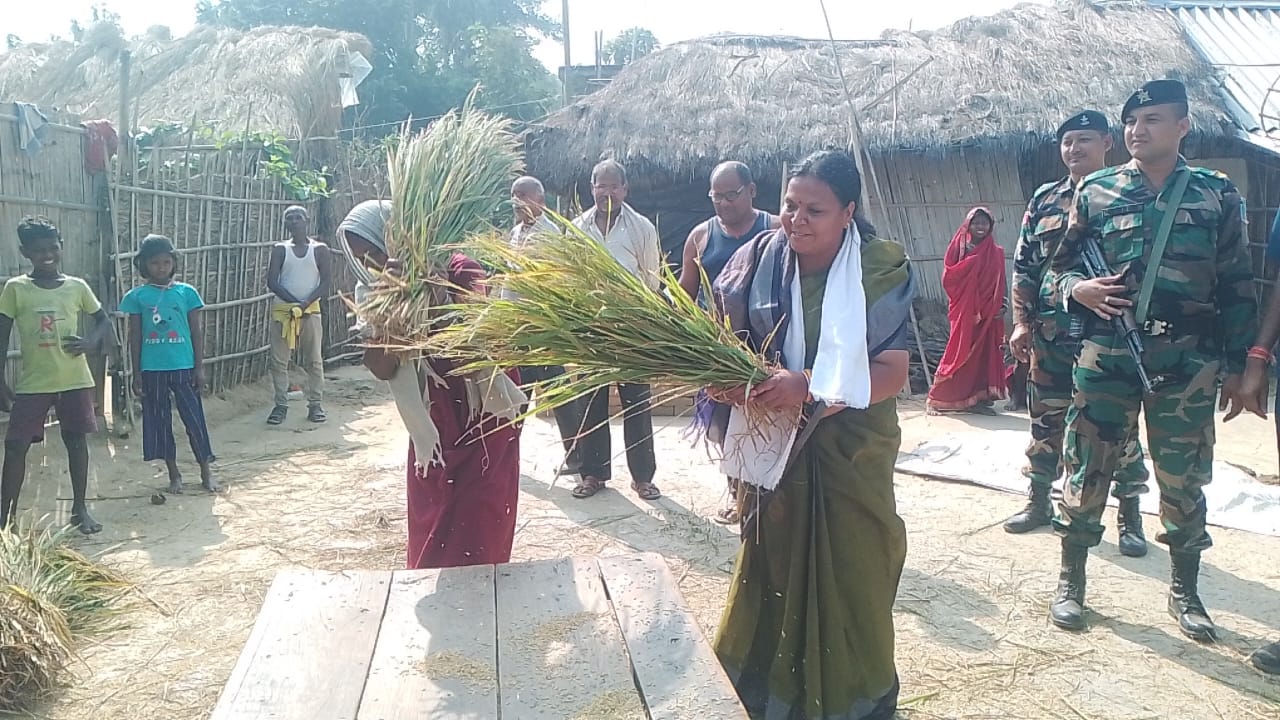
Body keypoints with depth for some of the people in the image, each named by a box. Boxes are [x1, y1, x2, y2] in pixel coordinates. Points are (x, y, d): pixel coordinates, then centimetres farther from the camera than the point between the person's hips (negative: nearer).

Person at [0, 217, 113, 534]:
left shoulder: (77, 286, 1)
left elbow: (103, 322, 13)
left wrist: (90, 342, -9)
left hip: (75, 380, 1)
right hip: (32, 383, -1)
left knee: (76, 440, 7)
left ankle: (80, 508, 18)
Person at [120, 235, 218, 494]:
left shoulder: (187, 292, 0)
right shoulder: (137, 296, 0)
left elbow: (196, 332, 3)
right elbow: (135, 337, 4)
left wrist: (199, 367, -1)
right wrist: (136, 374, 2)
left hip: (184, 367, -1)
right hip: (152, 370, 1)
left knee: (195, 419, 1)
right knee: (160, 421, 9)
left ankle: (206, 471, 14)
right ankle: (174, 474, 22)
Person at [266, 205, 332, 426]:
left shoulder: (320, 249, 4)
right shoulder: (280, 249, 6)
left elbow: (326, 282, -2)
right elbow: (272, 282, -2)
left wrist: (306, 303, -14)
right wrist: (294, 302, -13)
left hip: (311, 310, -1)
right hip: (282, 310, 1)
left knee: (314, 360, 1)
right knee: (279, 360, 1)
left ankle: (315, 404, 9)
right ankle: (281, 405, 8)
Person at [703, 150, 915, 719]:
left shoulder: (883, 271, -11)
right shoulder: (760, 261, -5)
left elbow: (893, 371, -15)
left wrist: (810, 385, -29)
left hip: (851, 452, -1)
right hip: (775, 447, 2)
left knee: (852, 572, 8)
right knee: (772, 566, 10)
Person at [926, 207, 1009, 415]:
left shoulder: (996, 253, 11)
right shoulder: (959, 247, 2)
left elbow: (1000, 286, 9)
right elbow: (949, 277, -8)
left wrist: (1001, 307, -4)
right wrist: (971, 260, -14)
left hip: (987, 313, 4)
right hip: (964, 310, -3)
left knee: (984, 353, 3)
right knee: (960, 353, -5)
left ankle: (978, 398, 9)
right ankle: (935, 399, 1)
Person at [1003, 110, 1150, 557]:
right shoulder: (1044, 200, 9)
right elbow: (1023, 266, 9)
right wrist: (1021, 322, 1)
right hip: (1051, 335, 3)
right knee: (1046, 422, 11)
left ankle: (1130, 517, 17)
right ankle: (1039, 503, 26)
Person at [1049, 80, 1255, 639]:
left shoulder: (1217, 195, 5)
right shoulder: (1096, 191, 6)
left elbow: (1236, 287, 6)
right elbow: (1063, 266, 12)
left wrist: (1237, 368, 3)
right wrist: (1079, 289, -12)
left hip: (1187, 360, 0)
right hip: (1106, 354, 0)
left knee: (1184, 477, 8)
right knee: (1088, 468, 4)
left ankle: (1184, 590, 26)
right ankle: (1070, 581, 19)